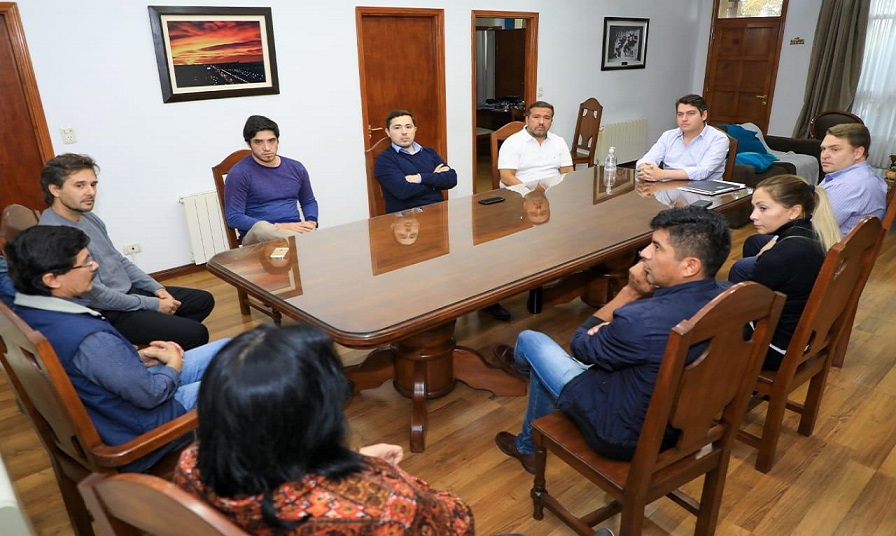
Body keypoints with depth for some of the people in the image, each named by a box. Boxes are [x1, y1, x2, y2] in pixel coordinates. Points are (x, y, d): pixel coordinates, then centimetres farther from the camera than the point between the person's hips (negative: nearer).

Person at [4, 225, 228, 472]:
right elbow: (150, 394, -25)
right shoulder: (88, 338, -36)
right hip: (138, 432, -8)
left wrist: (139, 357, -1)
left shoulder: (25, 315, -7)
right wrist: (174, 365, -6)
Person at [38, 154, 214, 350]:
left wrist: (157, 288, 2)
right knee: (195, 334, -19)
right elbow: (97, 295, -24)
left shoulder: (89, 217, 4)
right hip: (107, 314, -9)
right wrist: (154, 305, -15)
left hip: (129, 292, 9)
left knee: (204, 300, 11)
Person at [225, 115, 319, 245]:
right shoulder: (239, 173, 0)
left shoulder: (296, 167, 15)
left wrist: (311, 222, 3)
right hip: (258, 236, -1)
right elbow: (234, 218, -6)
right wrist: (280, 227, -14)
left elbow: (309, 202, 28)